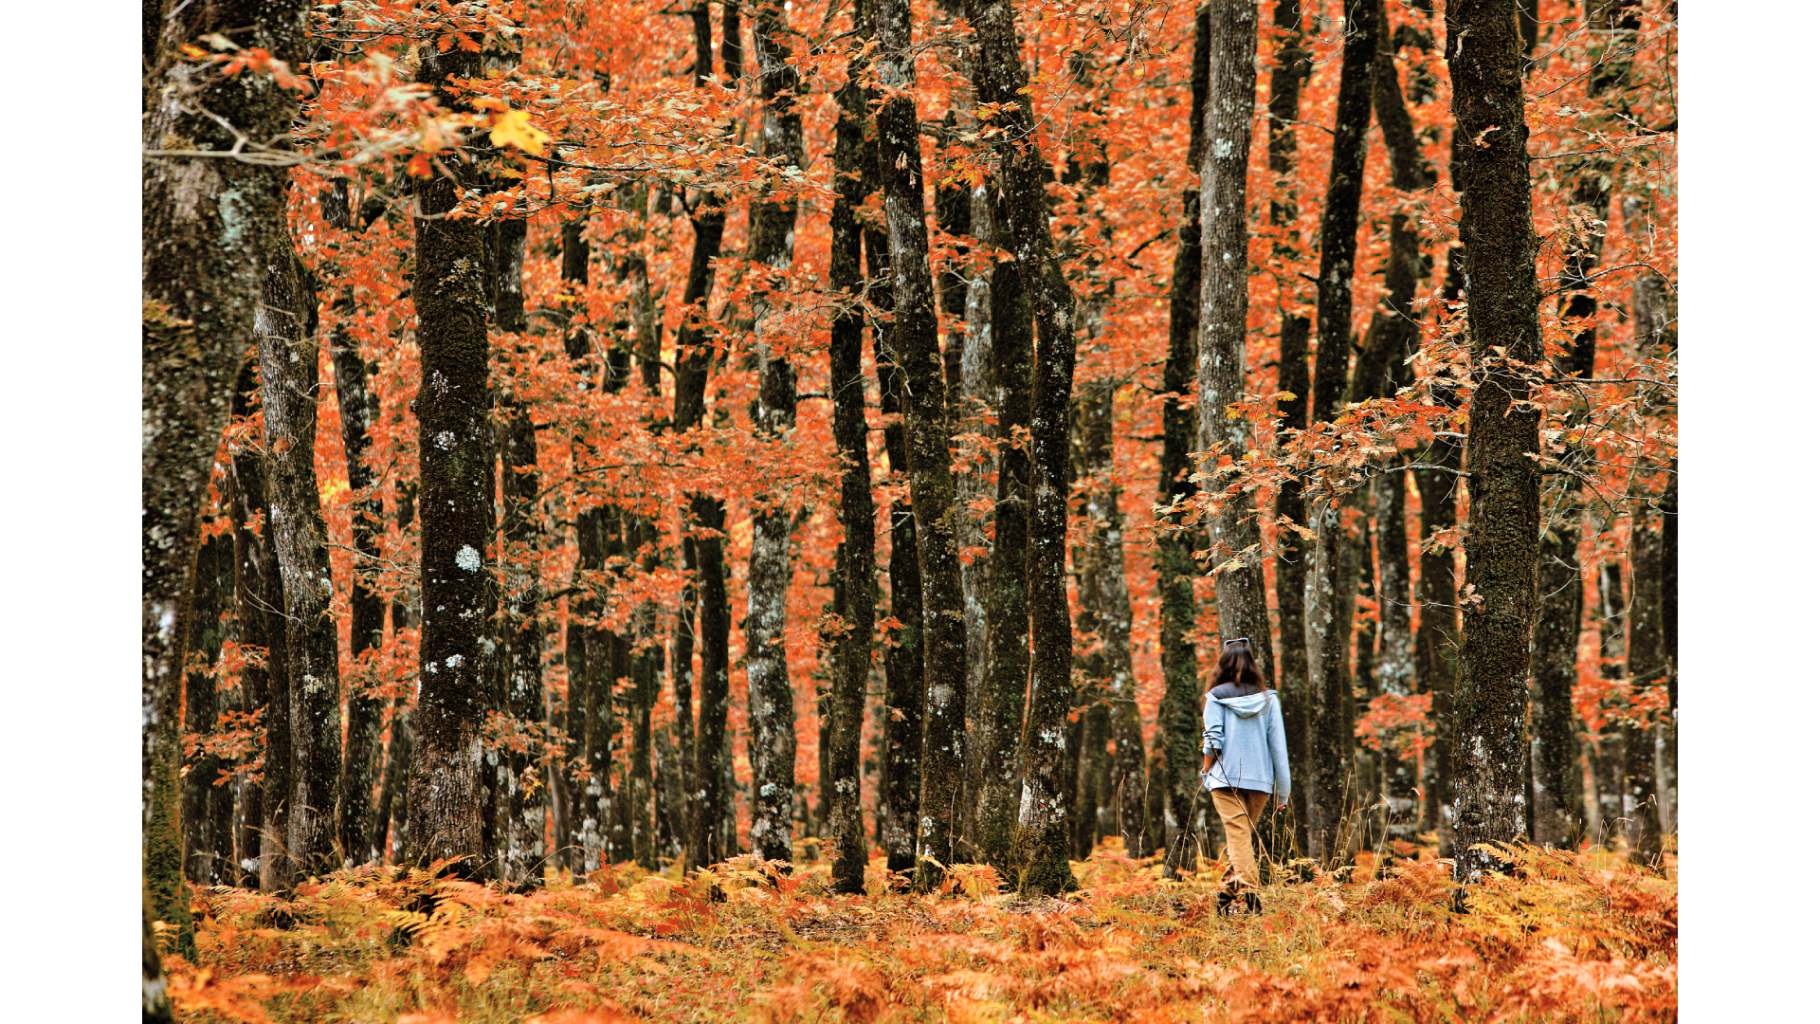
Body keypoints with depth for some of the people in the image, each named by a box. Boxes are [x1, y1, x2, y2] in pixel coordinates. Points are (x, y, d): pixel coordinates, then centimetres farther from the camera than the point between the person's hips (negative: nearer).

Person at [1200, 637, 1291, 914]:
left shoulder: (1216, 697, -3)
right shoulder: (1268, 699, 3)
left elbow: (1213, 741, -9)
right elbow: (1278, 745, 3)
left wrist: (1205, 772, 7)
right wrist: (1283, 790, 7)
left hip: (1226, 777, -2)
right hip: (1260, 778, 2)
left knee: (1238, 836, -6)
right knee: (1245, 835, 15)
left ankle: (1247, 894, -21)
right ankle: (1229, 891, 17)